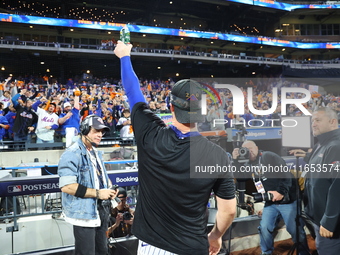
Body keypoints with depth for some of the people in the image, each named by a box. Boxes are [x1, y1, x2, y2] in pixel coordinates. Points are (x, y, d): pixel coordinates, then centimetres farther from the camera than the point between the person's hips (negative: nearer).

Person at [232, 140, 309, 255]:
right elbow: (240, 177, -2)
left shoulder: (269, 157, -11)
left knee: (296, 230, 1)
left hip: (288, 201, -6)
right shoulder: (248, 164, 10)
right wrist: (236, 161, -12)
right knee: (264, 227, 0)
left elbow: (286, 173, -18)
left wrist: (281, 191, -27)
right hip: (270, 203, 6)